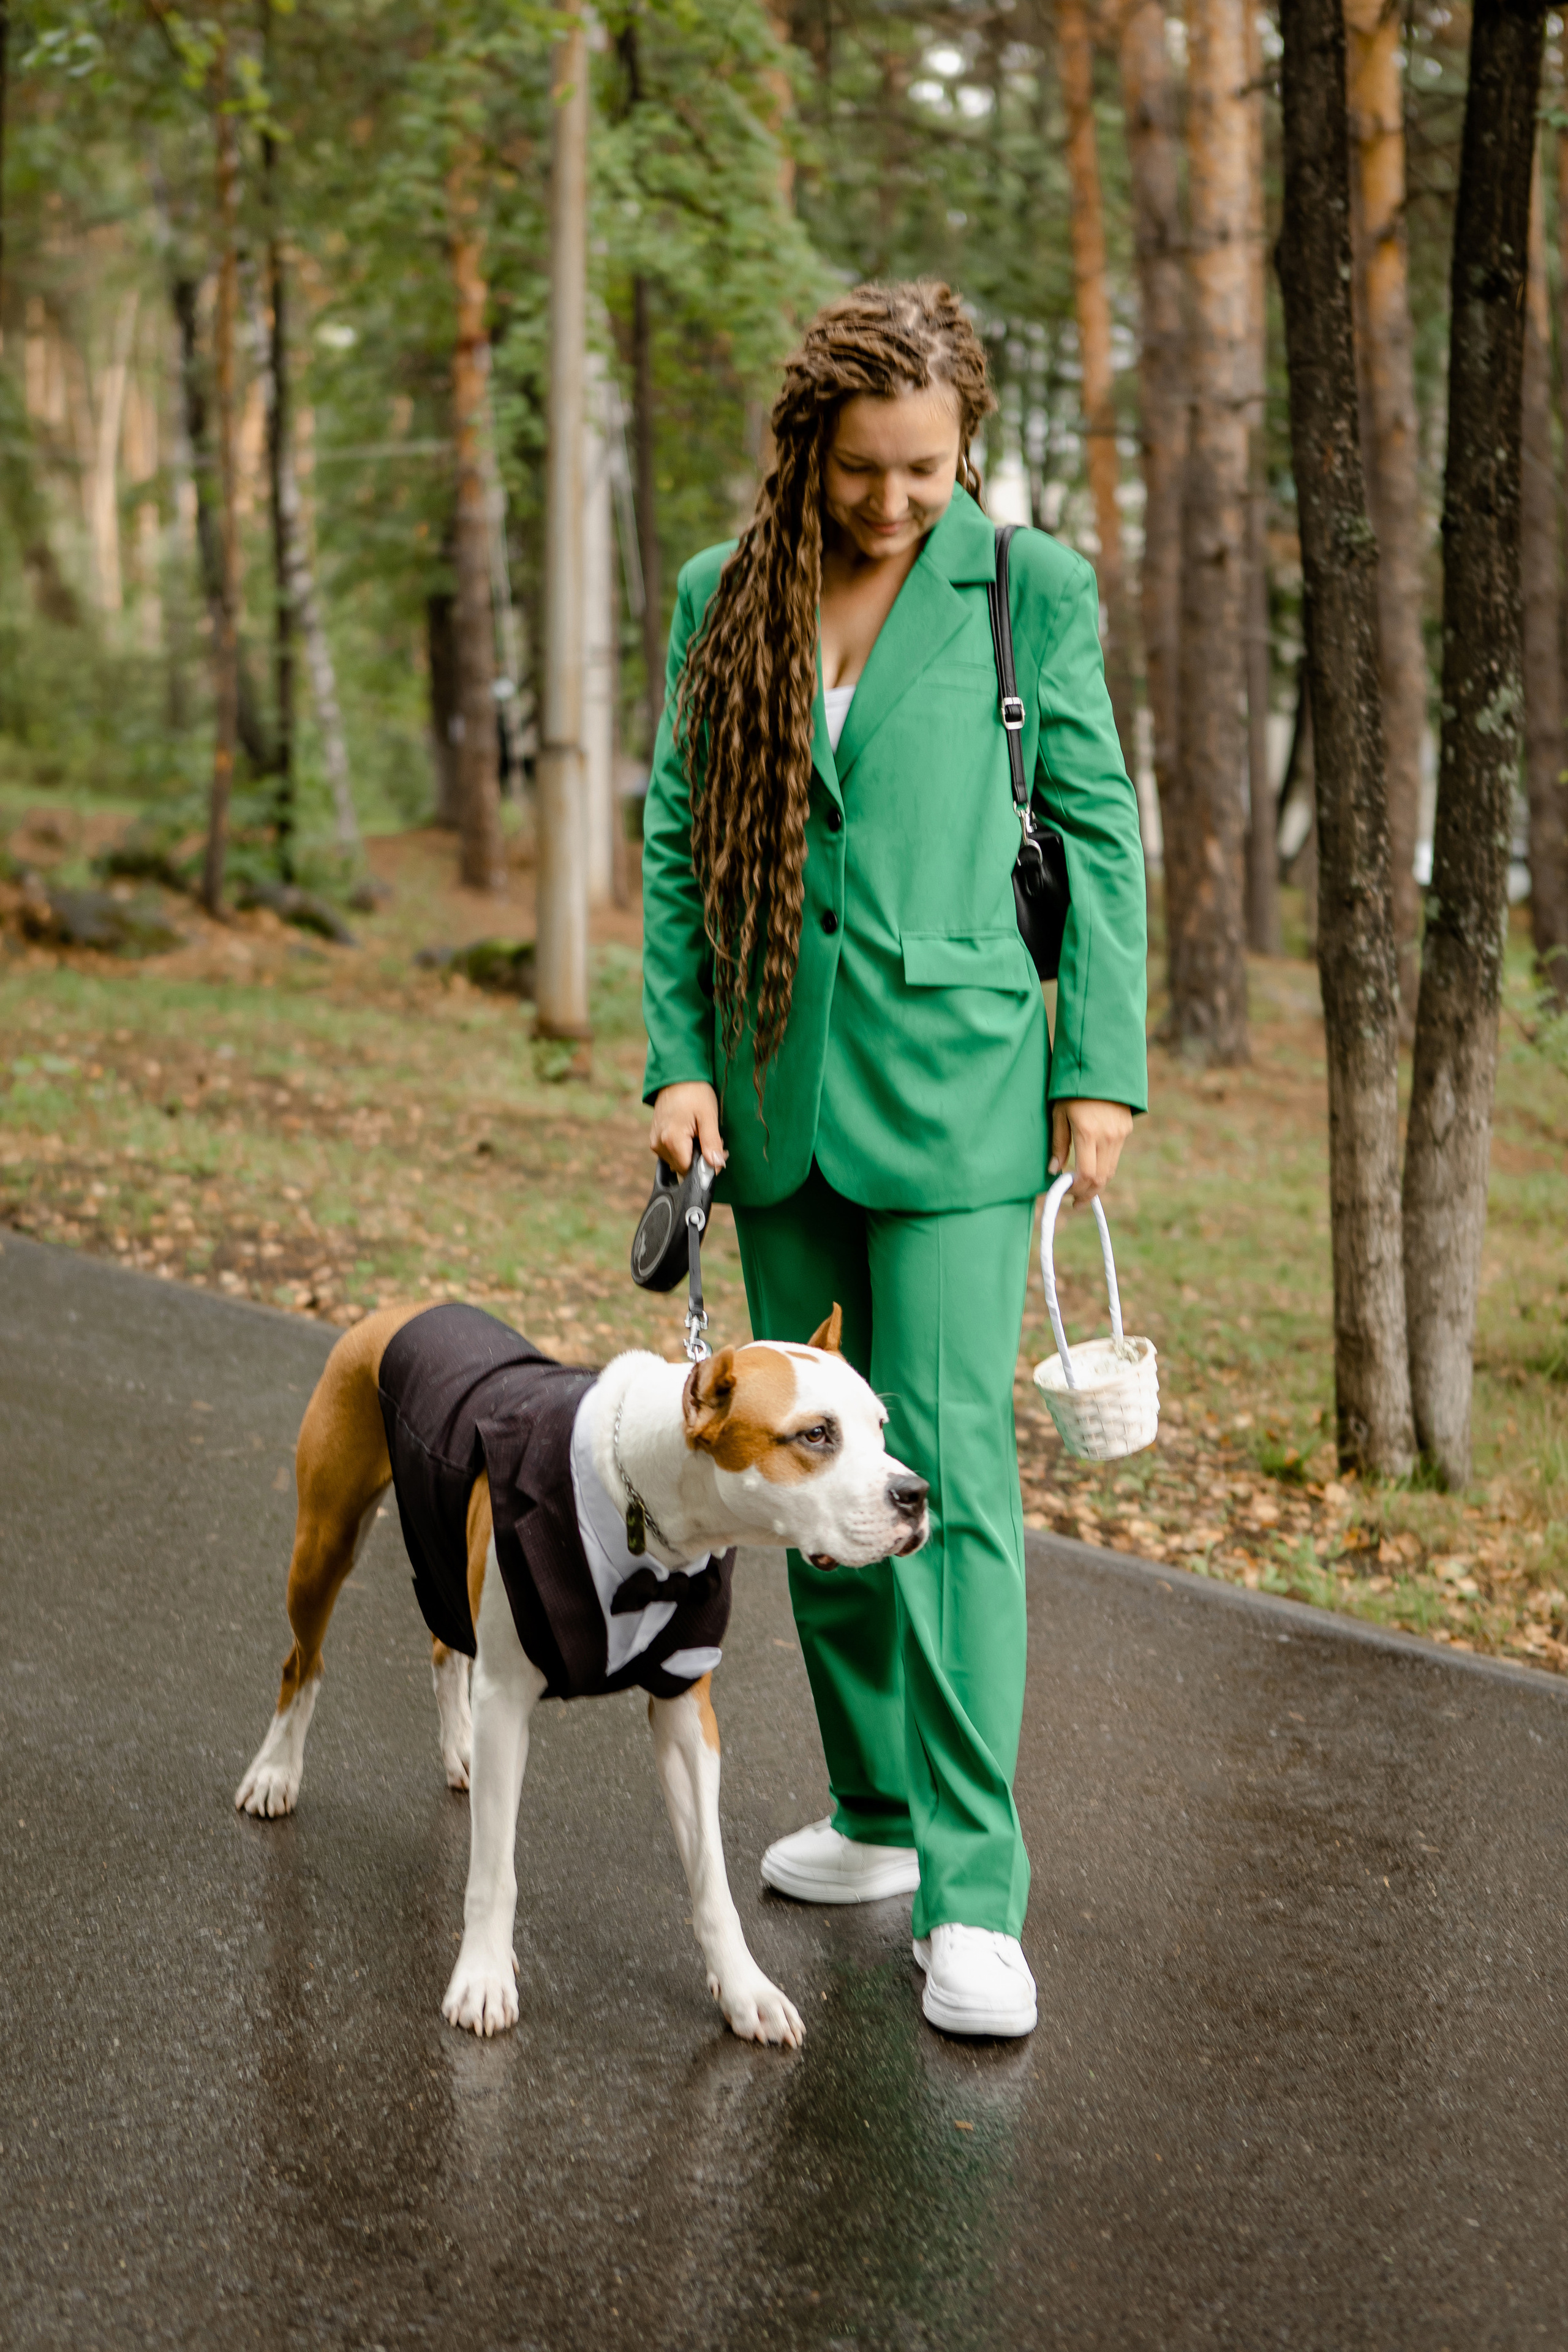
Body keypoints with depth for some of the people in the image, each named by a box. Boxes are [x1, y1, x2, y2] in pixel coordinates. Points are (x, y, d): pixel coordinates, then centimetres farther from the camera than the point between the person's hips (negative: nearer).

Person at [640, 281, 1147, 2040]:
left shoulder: (1031, 589, -1)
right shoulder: (726, 594, 7)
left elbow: (1099, 834, 2)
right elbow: (674, 833, 9)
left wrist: (1102, 1068, -3)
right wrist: (678, 1057, 1)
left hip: (956, 1084, -4)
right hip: (779, 1088, 4)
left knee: (949, 1470, -10)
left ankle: (972, 1894, -5)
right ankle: (878, 1814, 27)